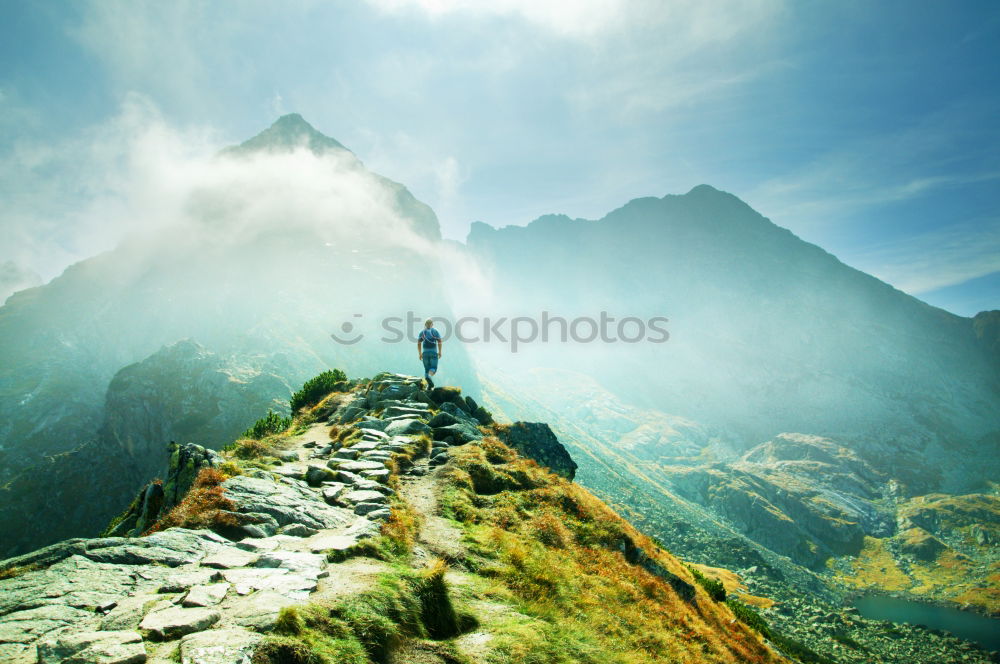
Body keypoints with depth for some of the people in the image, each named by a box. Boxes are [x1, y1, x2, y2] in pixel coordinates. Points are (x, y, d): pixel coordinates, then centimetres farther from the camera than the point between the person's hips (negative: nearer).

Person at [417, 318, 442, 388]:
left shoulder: (422, 332, 7)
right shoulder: (435, 332, 1)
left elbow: (418, 344, 2)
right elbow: (439, 342, -7)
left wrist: (420, 354, 7)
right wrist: (440, 352, 2)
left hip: (425, 352, 2)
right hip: (433, 352, -2)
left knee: (427, 369, 12)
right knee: (433, 368, 2)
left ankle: (429, 385, 0)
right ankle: (429, 376, -33)